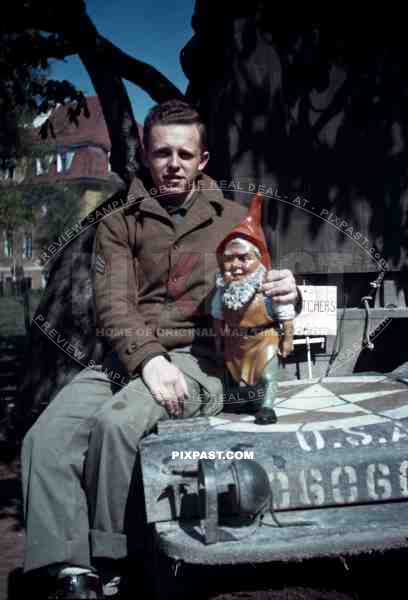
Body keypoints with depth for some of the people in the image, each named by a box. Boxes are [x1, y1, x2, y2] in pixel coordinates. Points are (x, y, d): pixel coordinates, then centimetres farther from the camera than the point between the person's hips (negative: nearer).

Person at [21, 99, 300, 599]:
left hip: (196, 358, -2)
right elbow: (113, 303, 0)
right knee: (45, 438, -23)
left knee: (115, 423, -31)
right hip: (122, 358, 3)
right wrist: (148, 357, -20)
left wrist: (284, 293, -11)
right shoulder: (119, 224, 15)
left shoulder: (233, 220, 15)